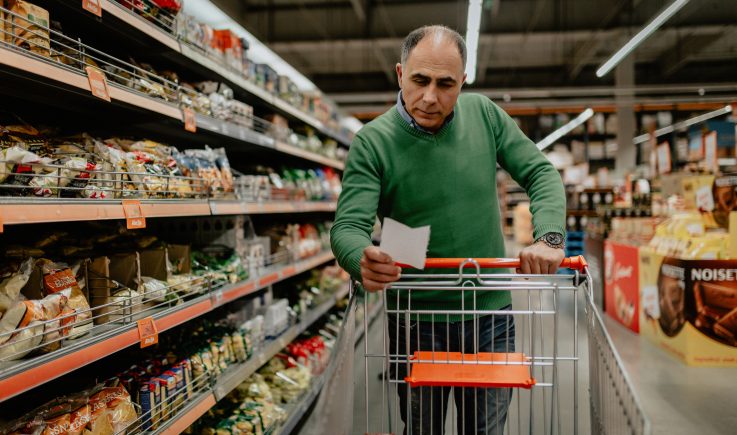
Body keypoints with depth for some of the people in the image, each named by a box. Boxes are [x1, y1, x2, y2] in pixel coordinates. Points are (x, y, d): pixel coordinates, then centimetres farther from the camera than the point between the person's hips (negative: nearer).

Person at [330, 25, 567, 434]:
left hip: (491, 314, 3)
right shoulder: (373, 141, -12)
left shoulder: (484, 114, -2)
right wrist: (363, 261, -42)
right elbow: (348, 226, -18)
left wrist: (549, 237, -17)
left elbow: (540, 172, 1)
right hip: (416, 320, -2)